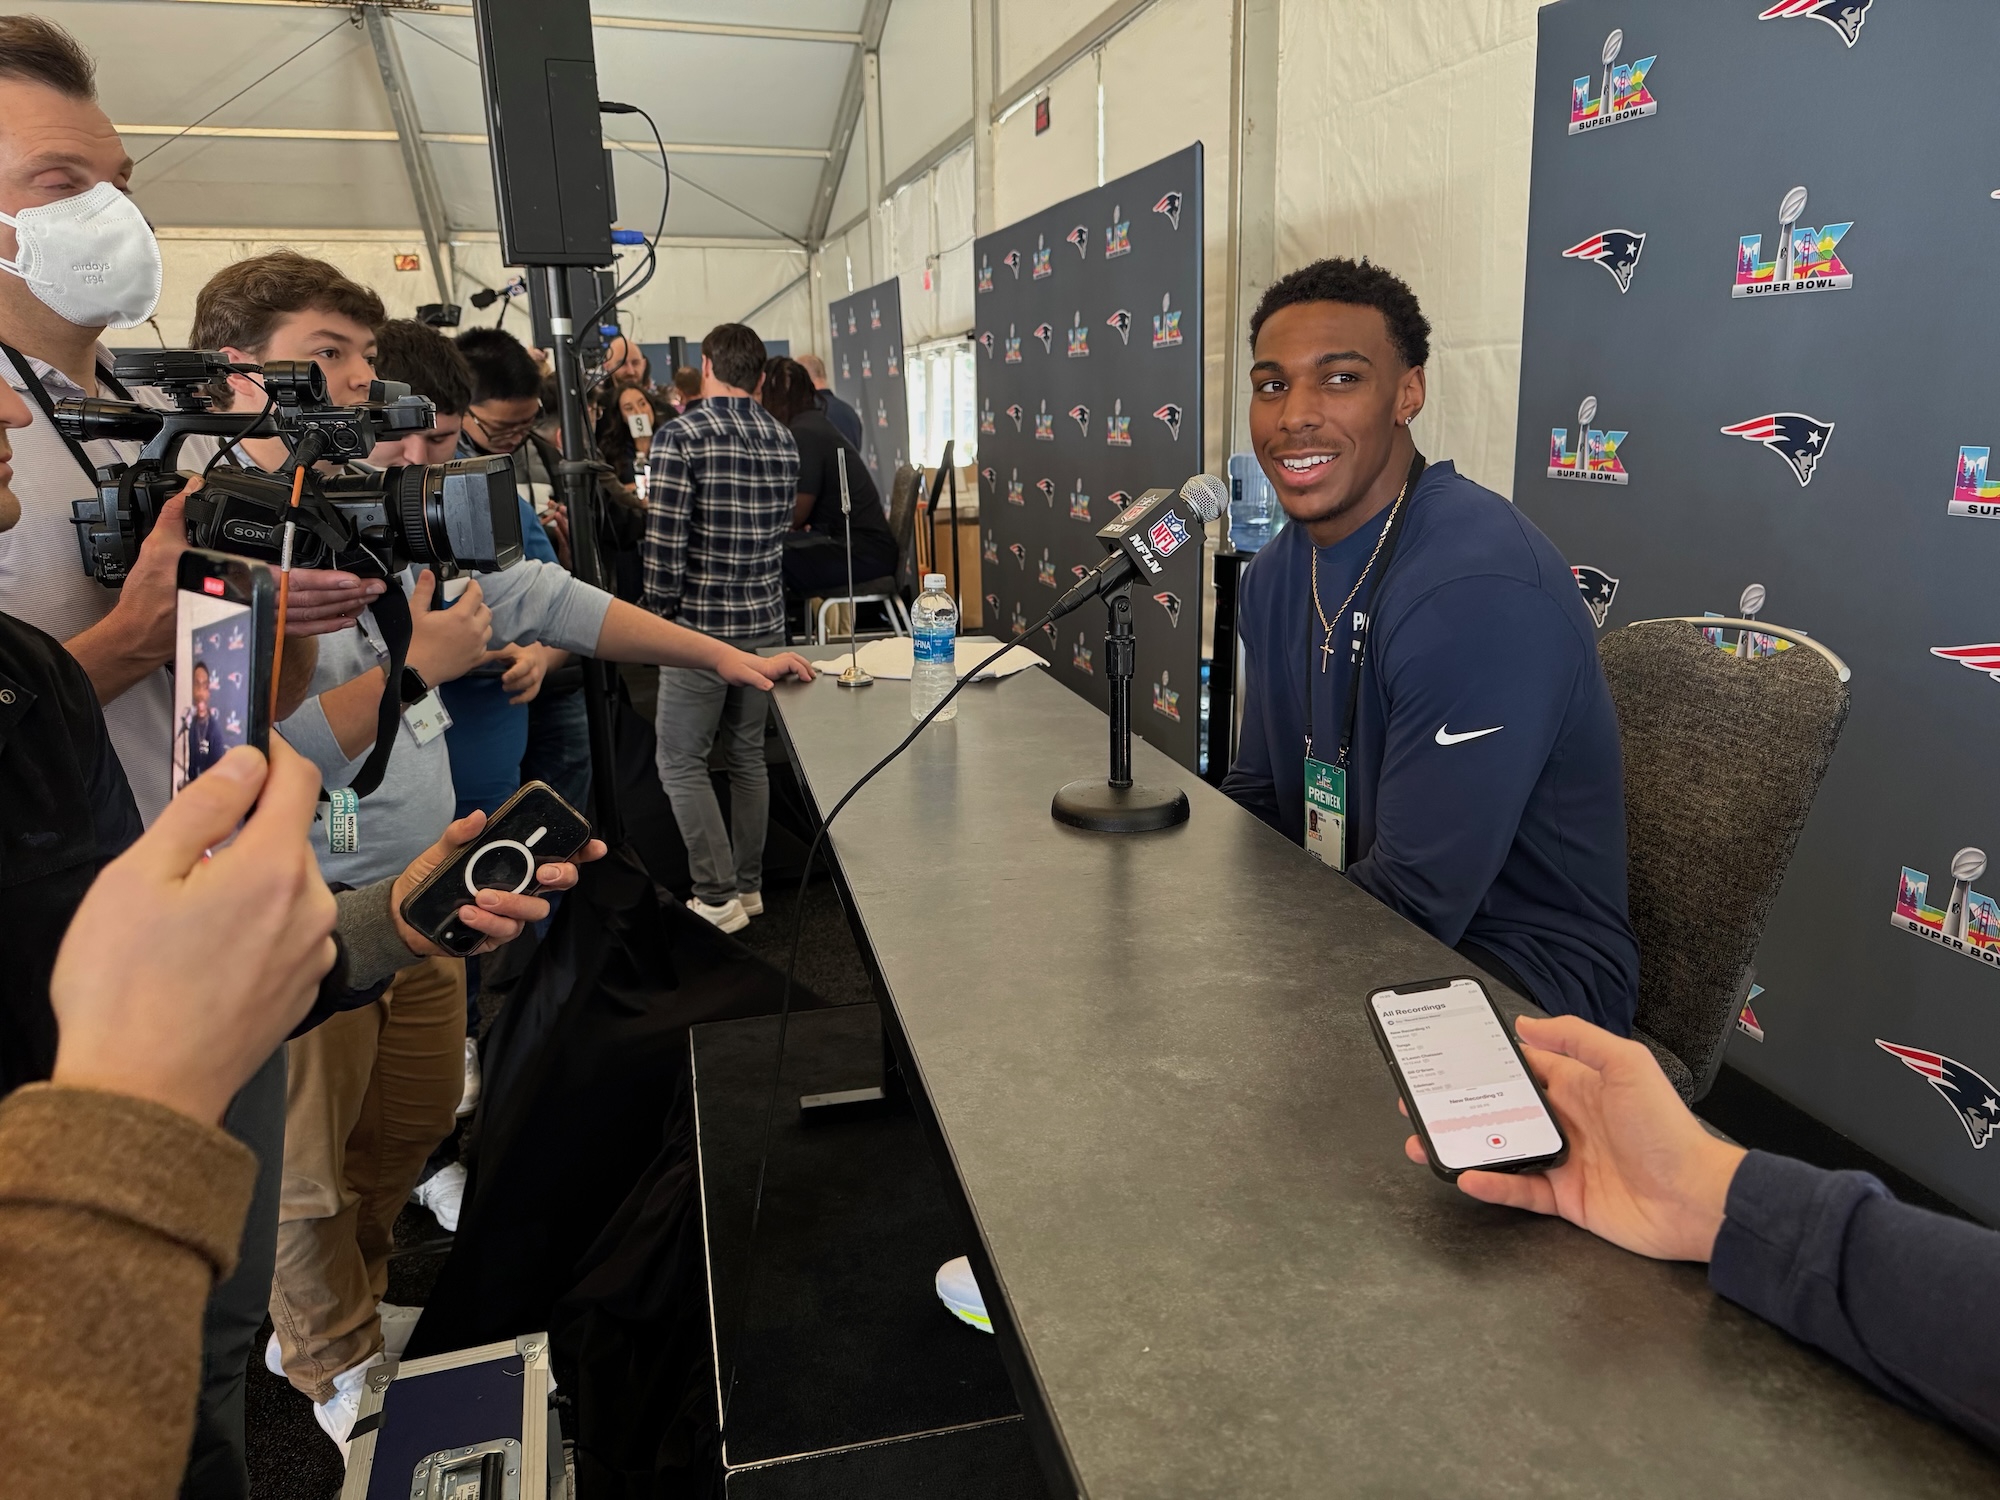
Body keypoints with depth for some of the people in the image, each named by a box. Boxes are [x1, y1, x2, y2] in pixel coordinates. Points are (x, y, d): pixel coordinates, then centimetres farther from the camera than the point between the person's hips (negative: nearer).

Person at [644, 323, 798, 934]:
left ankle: (718, 898, 5)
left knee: (681, 761, 4)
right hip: (765, 621, 6)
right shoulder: (784, 442, 6)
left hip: (701, 624, -6)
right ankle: (749, 885, 25)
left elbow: (665, 541, -15)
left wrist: (659, 612, -5)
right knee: (748, 756, 16)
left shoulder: (680, 436, -12)